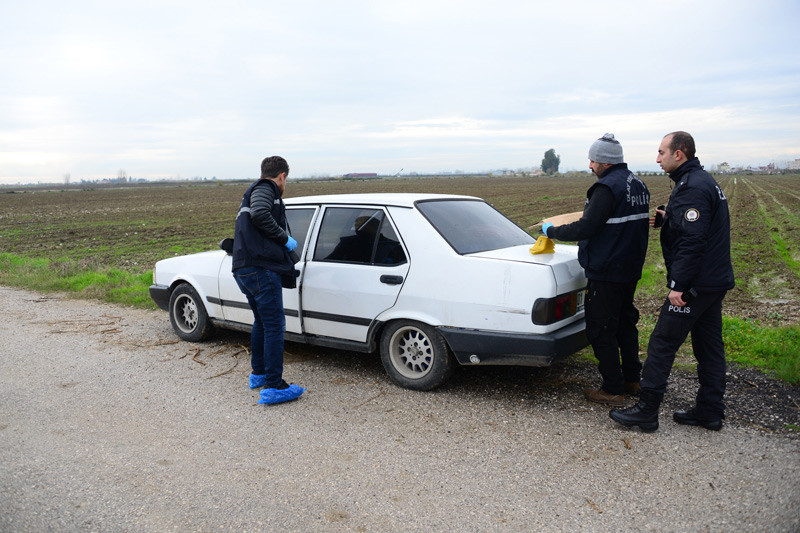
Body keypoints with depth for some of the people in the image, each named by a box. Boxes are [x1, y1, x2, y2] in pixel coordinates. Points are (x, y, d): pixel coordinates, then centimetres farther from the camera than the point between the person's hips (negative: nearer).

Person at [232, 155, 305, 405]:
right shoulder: (265, 188, -1)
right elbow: (260, 214, -23)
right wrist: (285, 237, -11)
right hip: (261, 268, -10)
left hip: (244, 269, 10)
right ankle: (273, 387, -6)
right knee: (275, 325, -7)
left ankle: (258, 374, 34)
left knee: (262, 322, 22)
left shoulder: (252, 192, 29)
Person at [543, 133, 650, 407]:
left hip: (606, 273, -10)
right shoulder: (638, 185, 11)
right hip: (631, 269, 10)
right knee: (624, 322, 21)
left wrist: (551, 231, -9)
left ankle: (613, 390, 7)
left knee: (601, 329, 0)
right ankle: (631, 379, 31)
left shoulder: (608, 188, -20)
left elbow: (585, 229, -23)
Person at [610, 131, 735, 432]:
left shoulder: (691, 187, -18)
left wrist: (678, 284, -24)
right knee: (709, 345, 14)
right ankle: (710, 412, 23)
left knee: (662, 344, -4)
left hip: (694, 284, -10)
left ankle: (646, 412, 3)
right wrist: (668, 219, 14)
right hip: (716, 281, 10)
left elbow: (692, 241, -25)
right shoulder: (705, 181, 16)